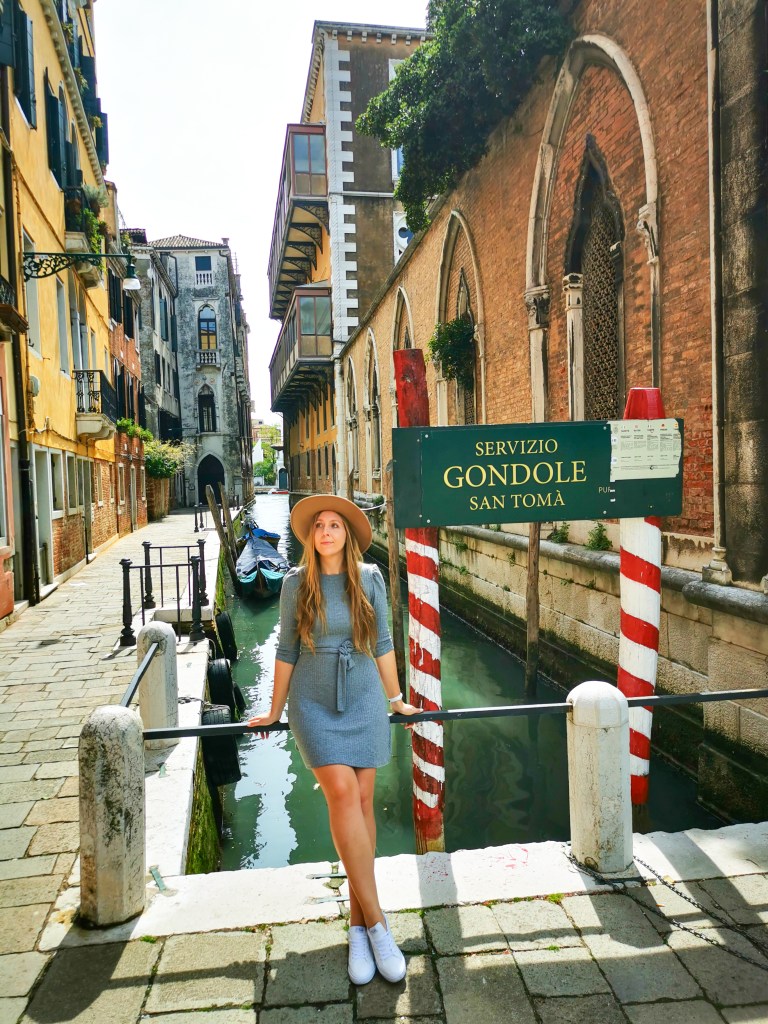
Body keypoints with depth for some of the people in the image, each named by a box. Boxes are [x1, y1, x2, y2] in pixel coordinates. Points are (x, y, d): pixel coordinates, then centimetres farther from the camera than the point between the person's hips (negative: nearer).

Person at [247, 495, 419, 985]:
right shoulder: (296, 583, -2)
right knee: (343, 793, -16)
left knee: (362, 802, 1)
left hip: (363, 701, 2)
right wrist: (275, 711, 10)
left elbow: (382, 643, 8)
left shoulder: (369, 578, 0)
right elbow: (287, 650, 5)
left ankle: (359, 925, 16)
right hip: (315, 704, -1)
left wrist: (396, 699, 13)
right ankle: (377, 923, -7)